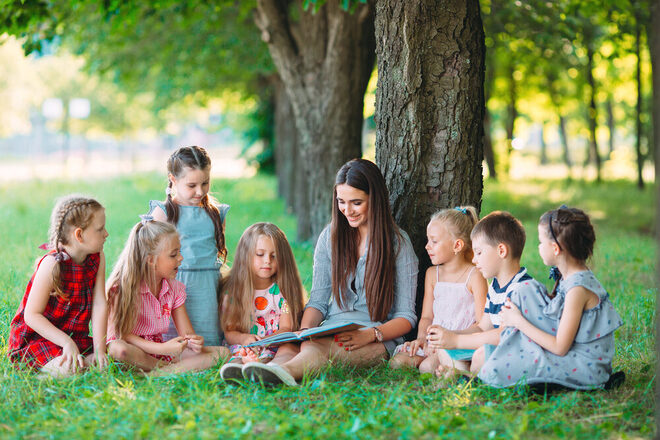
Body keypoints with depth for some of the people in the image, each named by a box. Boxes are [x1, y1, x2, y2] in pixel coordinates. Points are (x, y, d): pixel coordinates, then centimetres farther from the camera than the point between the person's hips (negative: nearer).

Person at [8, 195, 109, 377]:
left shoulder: (98, 259, -3)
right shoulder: (53, 264, -21)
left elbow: (99, 305, -8)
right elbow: (32, 315, -20)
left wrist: (99, 349, -17)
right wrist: (67, 343, -28)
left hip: (75, 337, 6)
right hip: (35, 338, -5)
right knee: (67, 369, -31)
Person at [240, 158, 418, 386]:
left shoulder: (398, 242, 0)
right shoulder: (330, 236, 12)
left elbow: (406, 316, -1)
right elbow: (318, 300, 12)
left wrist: (370, 334, -21)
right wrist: (304, 330, -12)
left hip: (381, 340, -3)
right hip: (332, 332, 4)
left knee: (323, 347, -39)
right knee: (308, 345, -36)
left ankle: (284, 370, -69)